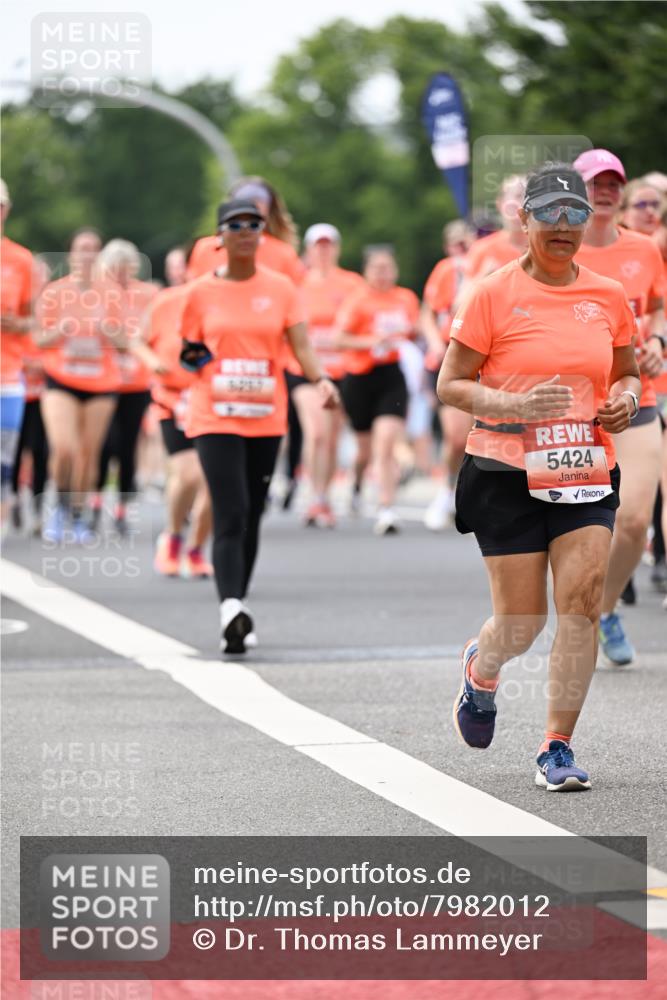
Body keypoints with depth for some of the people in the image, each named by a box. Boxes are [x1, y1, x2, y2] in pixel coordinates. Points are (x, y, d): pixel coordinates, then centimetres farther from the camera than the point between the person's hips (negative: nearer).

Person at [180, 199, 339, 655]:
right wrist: (198, 360, -5)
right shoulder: (202, 292, 3)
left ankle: (238, 611, 22)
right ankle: (231, 610, -27)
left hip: (266, 417, 2)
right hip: (215, 419, -2)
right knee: (230, 515, -16)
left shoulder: (281, 288, 4)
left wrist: (322, 379, -20)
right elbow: (189, 352, 14)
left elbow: (302, 347, -4)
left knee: (252, 517, 10)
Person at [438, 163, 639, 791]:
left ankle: (558, 747, -4)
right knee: (521, 623, 0)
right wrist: (515, 405, -20)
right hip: (508, 476, -3)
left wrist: (625, 399, -1)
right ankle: (481, 668, 38)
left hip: (586, 477, 3)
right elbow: (450, 385, -3)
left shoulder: (608, 296, 7)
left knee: (582, 600, -14)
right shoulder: (494, 295, -5)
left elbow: (626, 373, 22)